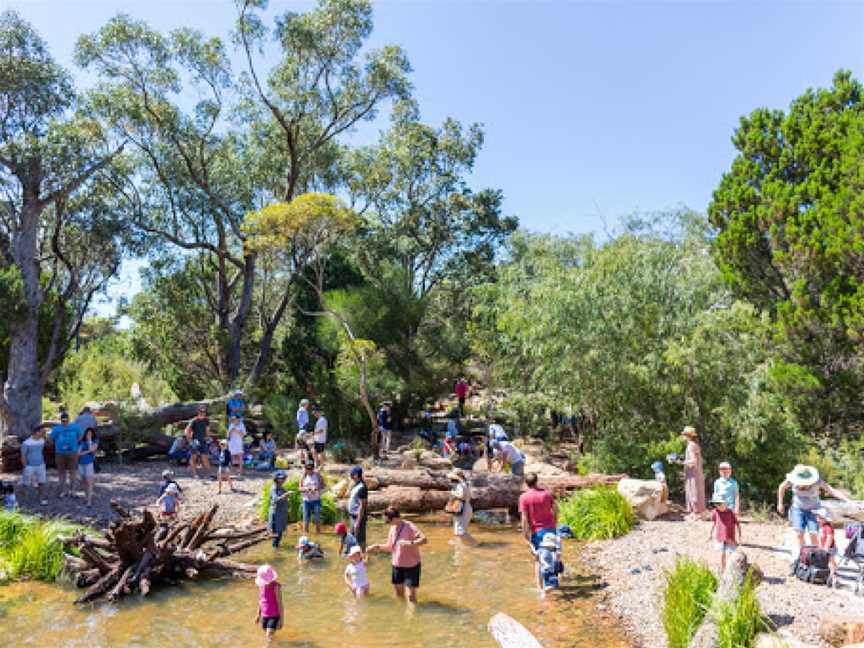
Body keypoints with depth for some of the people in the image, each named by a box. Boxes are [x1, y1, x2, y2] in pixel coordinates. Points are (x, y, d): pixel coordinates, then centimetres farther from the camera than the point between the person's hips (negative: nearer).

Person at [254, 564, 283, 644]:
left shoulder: (276, 586, -22)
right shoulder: (261, 585, -4)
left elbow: (279, 603, -17)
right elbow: (260, 600, 11)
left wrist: (281, 619, -15)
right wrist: (258, 614, 17)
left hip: (274, 616, -6)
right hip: (264, 615, 6)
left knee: (269, 636, -16)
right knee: (268, 634, 20)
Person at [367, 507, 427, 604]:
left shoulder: (409, 527, -21)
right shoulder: (393, 528, 0)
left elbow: (424, 540, -30)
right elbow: (390, 547, 10)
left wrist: (410, 543, -41)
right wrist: (377, 547, -3)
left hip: (411, 566, -7)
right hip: (397, 565, 7)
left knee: (410, 595, -6)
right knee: (398, 593, 19)